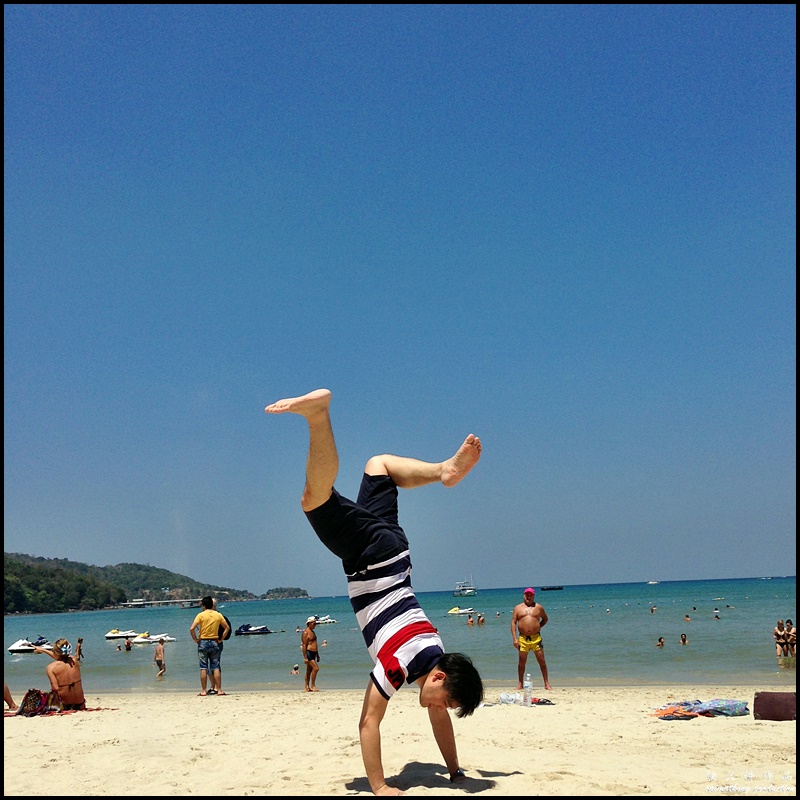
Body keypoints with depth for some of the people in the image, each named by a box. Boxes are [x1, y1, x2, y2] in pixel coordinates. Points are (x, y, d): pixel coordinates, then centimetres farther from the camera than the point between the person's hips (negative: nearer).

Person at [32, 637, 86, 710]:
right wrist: (43, 650, 29)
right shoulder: (74, 660, -2)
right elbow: (61, 657, 18)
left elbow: (55, 689, -22)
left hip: (65, 706, -7)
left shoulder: (51, 667, -17)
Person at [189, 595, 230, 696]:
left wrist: (195, 639, -3)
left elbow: (191, 629, -15)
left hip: (203, 642, -2)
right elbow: (227, 628, 8)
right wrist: (221, 639, 11)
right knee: (215, 667, 5)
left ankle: (203, 691, 3)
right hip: (214, 642, 2)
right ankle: (218, 689, 3)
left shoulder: (201, 615, -6)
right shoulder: (218, 615, 4)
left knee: (203, 668, 2)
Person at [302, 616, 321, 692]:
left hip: (313, 653, 9)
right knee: (316, 668, -16)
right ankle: (313, 686, -10)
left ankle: (307, 687, 13)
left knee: (309, 671, 10)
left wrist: (317, 655, 24)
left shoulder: (312, 632, 18)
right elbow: (304, 645, -16)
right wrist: (305, 657, -21)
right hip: (308, 653, -9)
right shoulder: (306, 632, -11)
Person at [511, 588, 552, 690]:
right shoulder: (518, 608, 7)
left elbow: (545, 619, 23)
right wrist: (514, 638, -6)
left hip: (536, 638, 0)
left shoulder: (538, 607, 8)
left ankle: (547, 683, 7)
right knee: (522, 662, 5)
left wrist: (538, 627, 7)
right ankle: (520, 684, 15)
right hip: (523, 638, 0)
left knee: (542, 661, 0)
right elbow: (513, 623, 3)